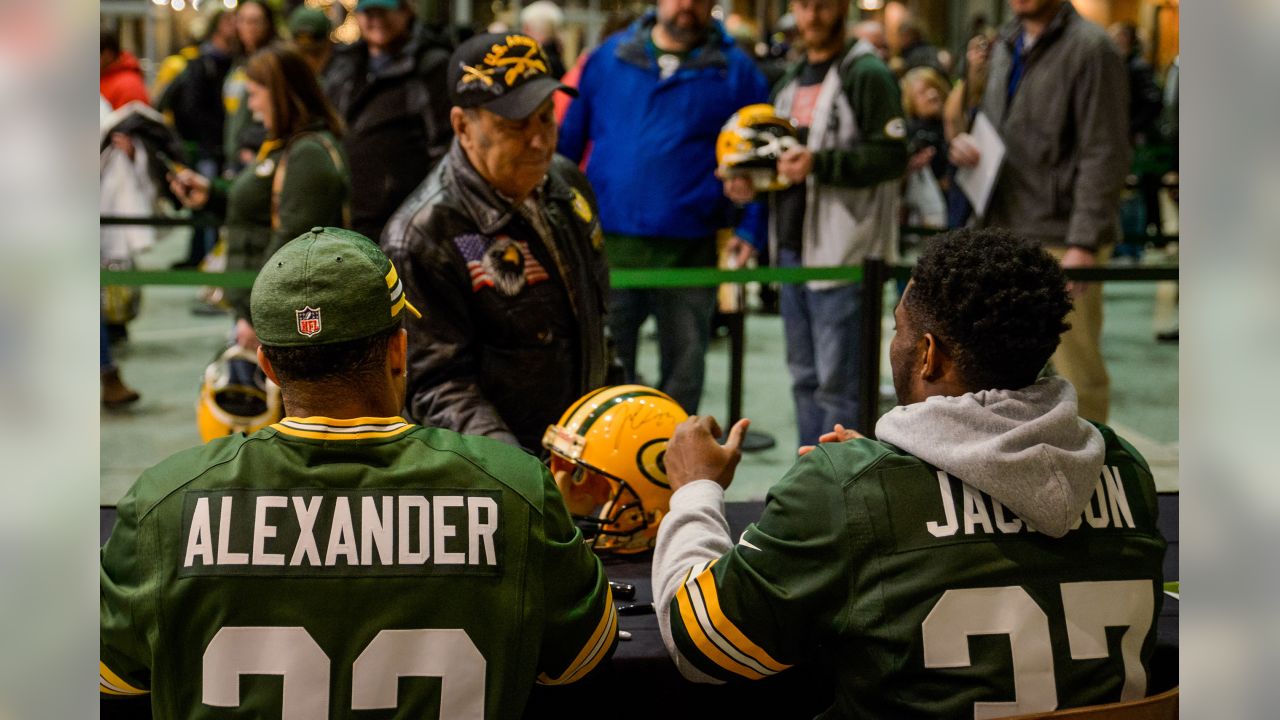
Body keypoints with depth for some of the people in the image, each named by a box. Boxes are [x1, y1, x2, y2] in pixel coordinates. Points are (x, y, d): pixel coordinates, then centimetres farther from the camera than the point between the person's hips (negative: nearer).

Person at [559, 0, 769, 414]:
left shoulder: (736, 71, 5)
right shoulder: (608, 58, 8)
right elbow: (569, 143, 13)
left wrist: (749, 230, -3)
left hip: (689, 248, 0)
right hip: (608, 243, 1)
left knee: (684, 368, 9)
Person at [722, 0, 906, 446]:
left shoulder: (866, 74, -7)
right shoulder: (791, 82, 19)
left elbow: (892, 155, -16)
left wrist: (818, 163, -24)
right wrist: (750, 184, 8)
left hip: (843, 251, -8)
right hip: (792, 248, 8)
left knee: (838, 383, -6)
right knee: (805, 378, 13)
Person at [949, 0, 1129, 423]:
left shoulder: (1089, 48, -8)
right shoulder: (1006, 47, 16)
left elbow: (1104, 157, -13)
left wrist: (1084, 244, -20)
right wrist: (963, 142, 3)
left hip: (1060, 240, -7)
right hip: (1004, 231, 8)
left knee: (1075, 372, -1)